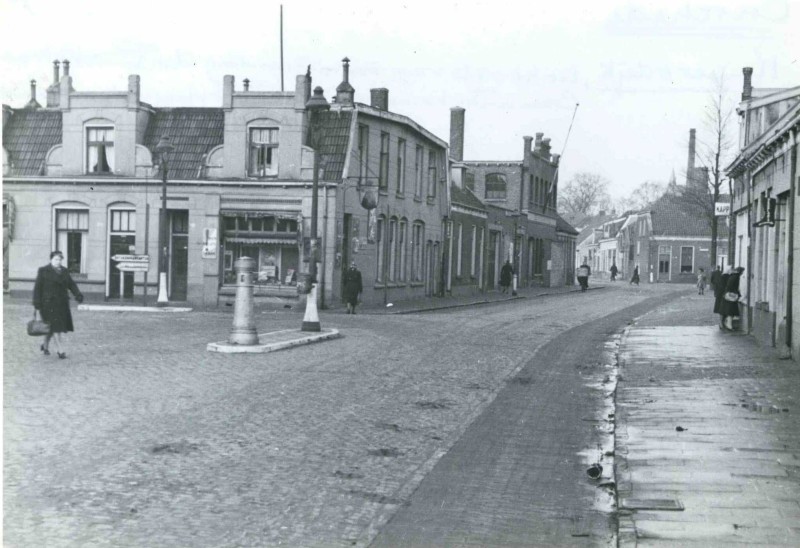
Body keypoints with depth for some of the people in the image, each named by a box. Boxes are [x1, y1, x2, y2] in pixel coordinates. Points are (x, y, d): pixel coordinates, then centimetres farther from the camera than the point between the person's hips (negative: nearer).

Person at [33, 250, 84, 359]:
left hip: (62, 303, 5)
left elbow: (71, 284, 8)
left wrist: (78, 294, -10)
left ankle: (45, 345, 33)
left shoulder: (64, 271, 12)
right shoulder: (43, 271, -3)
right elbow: (37, 287, -4)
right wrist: (37, 303, -9)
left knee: (52, 327, 12)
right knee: (55, 326, -8)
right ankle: (60, 350, -6)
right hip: (49, 303, -5)